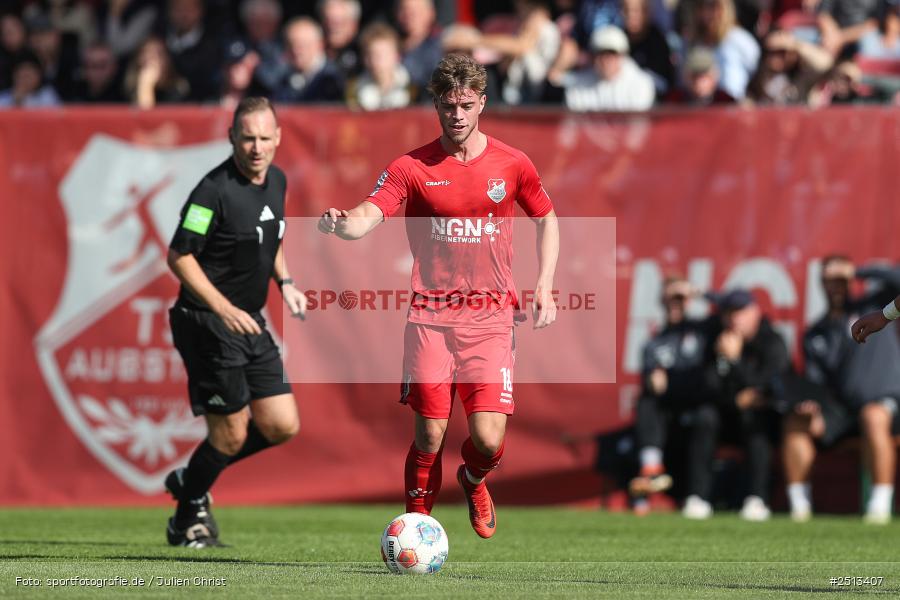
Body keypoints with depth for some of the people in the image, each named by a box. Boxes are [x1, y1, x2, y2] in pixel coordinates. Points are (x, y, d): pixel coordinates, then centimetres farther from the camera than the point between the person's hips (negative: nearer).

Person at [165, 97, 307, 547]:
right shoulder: (216, 189, -18)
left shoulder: (276, 181, 7)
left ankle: (191, 479, 25)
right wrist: (224, 309, -25)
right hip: (208, 325, -8)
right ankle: (188, 517, 21)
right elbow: (179, 256, -18)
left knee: (282, 426, 5)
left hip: (250, 324, 8)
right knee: (231, 435, -3)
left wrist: (285, 282, 8)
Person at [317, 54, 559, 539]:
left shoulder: (511, 165, 5)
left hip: (491, 317, 1)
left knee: (488, 440, -8)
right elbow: (367, 217, -14)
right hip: (430, 317, -1)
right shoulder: (412, 168, -1)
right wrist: (339, 222, -38)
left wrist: (544, 289, 8)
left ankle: (473, 482, 27)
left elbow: (546, 220, 20)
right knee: (430, 435, -5)